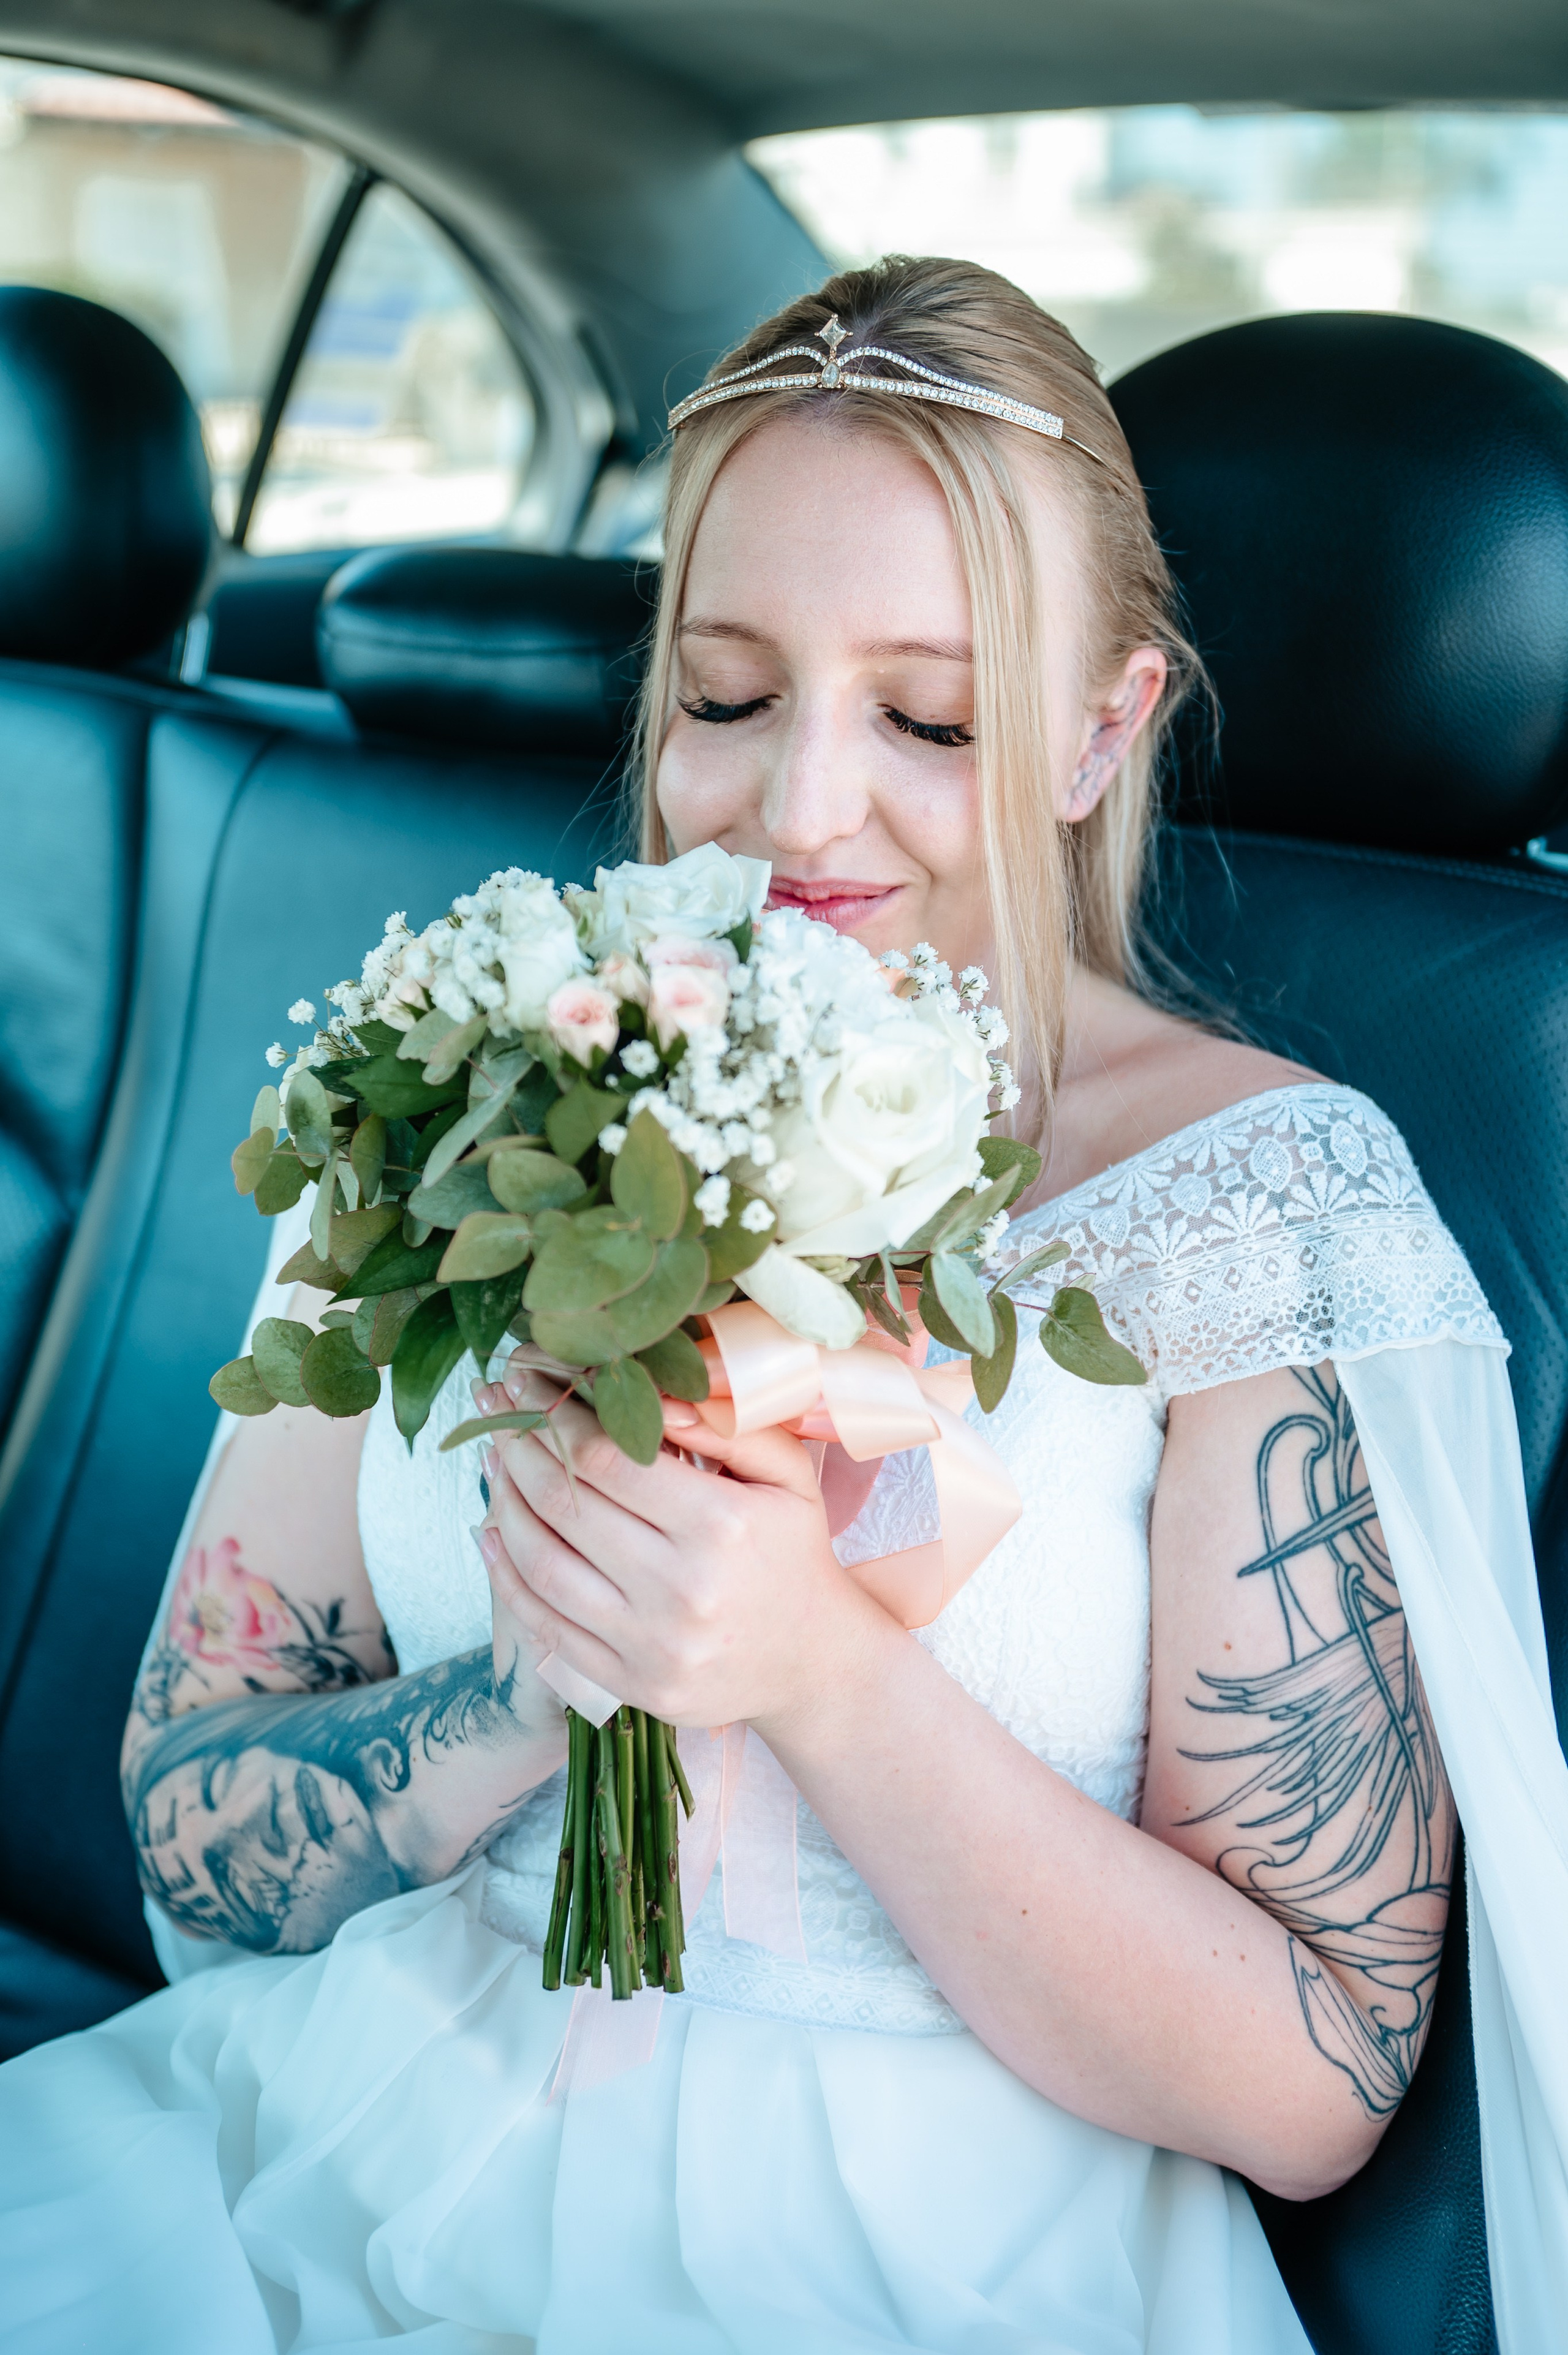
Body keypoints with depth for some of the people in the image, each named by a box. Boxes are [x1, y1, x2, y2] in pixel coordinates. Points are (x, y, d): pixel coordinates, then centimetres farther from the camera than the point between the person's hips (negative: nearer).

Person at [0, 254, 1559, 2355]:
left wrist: (821, 1675, -22)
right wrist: (554, 1664, -18)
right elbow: (194, 1831, 1)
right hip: (346, 2158, 3)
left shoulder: (1274, 1192, -8)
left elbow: (1318, 2090, -10)